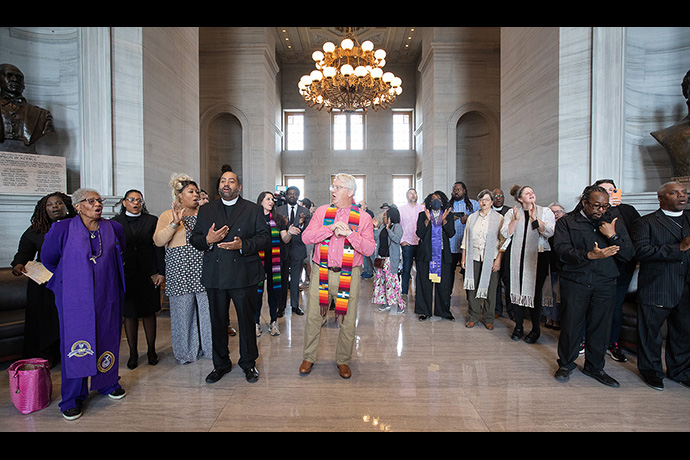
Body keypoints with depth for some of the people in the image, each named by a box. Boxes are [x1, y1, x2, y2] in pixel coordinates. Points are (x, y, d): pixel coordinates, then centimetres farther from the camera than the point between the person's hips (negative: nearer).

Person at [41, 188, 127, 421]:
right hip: (75, 296, -2)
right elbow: (48, 259, 9)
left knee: (107, 338, 10)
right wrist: (70, 276, 15)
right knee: (75, 341, 2)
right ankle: (72, 398, 18)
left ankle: (108, 382, 30)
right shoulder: (62, 229, -4)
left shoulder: (113, 228, 2)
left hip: (107, 295, 2)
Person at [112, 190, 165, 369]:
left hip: (148, 274, 0)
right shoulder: (115, 222, 6)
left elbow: (159, 247, 2)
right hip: (126, 275, 1)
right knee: (130, 314, 7)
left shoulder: (152, 220, 5)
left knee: (149, 313, 8)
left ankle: (151, 350, 21)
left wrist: (161, 272, -4)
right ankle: (133, 353, 20)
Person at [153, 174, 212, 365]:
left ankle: (208, 346, 23)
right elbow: (158, 241, -7)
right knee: (183, 310, 7)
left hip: (203, 270, 2)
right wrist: (174, 223, -19)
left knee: (207, 308, 7)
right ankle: (185, 351, 23)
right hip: (180, 272, -2)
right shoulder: (168, 215, 3)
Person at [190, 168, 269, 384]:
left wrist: (243, 245, -18)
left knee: (246, 319, 7)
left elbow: (265, 237, -2)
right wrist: (207, 240, -12)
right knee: (218, 321, 12)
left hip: (244, 275, -2)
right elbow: (194, 239, 10)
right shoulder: (205, 210, 12)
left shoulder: (254, 210, 4)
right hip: (214, 275, 3)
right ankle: (220, 364, 32)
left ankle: (248, 363, 26)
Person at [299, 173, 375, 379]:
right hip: (321, 272, 1)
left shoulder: (363, 217, 2)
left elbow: (369, 249, -6)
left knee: (347, 320, 7)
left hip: (349, 275, -1)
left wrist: (350, 233, -18)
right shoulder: (322, 211, 7)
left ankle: (343, 360, 27)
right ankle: (308, 358, 27)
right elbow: (306, 237, -3)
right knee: (313, 317, 7)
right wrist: (331, 228, -14)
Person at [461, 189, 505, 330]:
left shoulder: (499, 218, 3)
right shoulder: (472, 217, 12)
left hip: (491, 259, -2)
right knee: (472, 287, 2)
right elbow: (466, 238, 12)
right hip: (473, 258, 2)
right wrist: (463, 257, 6)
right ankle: (473, 317, 15)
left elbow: (503, 240, -1)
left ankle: (488, 319, 16)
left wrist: (498, 259, -9)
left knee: (490, 289, 2)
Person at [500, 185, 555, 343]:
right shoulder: (512, 212, 8)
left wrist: (534, 218, -17)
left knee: (535, 291, 0)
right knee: (517, 290, 4)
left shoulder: (545, 211, 6)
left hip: (538, 257, -1)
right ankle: (518, 327, 18)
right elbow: (506, 233, -2)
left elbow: (549, 233, -8)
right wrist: (516, 219, -12)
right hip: (517, 257, 1)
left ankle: (536, 329, 17)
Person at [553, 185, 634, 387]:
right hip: (575, 282, -3)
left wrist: (613, 236, -9)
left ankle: (595, 367, 29)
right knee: (571, 324, 3)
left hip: (605, 284, 3)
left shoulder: (614, 224, 12)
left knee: (600, 326, 9)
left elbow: (628, 254, 6)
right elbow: (562, 250, -13)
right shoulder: (566, 222, 0)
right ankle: (566, 364, 23)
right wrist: (590, 255, -27)